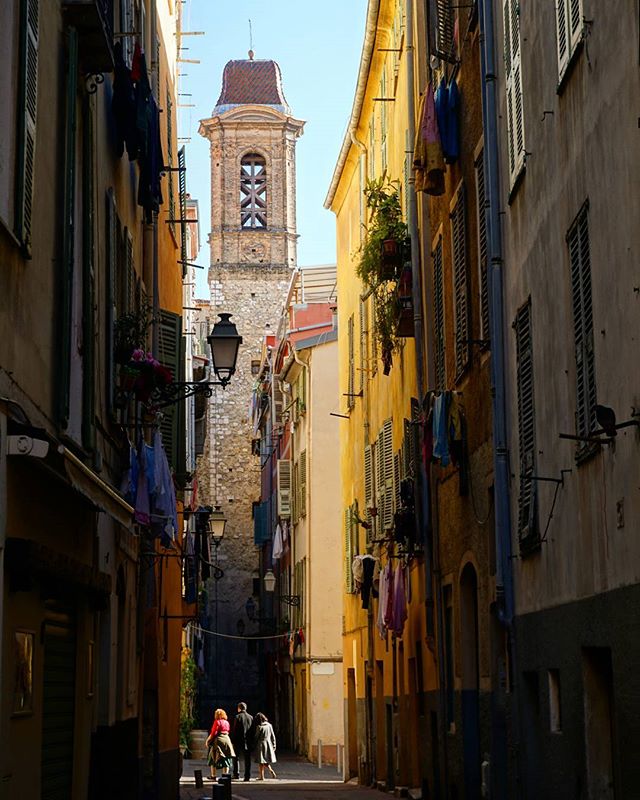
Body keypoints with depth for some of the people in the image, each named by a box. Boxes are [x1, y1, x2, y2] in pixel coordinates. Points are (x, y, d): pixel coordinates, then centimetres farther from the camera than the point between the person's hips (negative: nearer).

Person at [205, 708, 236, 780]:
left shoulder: (217, 722, -6)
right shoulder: (227, 722, 11)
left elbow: (213, 733, -9)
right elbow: (228, 731, 10)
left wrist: (208, 740, -1)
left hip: (218, 739, -5)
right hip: (227, 739, 5)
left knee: (213, 759, 4)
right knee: (226, 759, 9)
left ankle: (213, 776, -1)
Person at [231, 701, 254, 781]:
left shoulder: (238, 717, -7)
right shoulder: (251, 717, 5)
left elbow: (234, 730, -10)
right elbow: (253, 730, 7)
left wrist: (233, 741, -5)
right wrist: (251, 740, 12)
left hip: (238, 741, -3)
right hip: (248, 741, 3)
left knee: (236, 758, 10)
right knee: (247, 759, 6)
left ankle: (236, 774, 6)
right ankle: (247, 776, 3)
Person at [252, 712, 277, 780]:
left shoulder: (259, 727, -12)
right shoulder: (269, 725, 2)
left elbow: (256, 738, -5)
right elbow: (273, 737, 7)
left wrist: (254, 747, 4)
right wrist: (274, 746, 14)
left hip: (261, 745, -5)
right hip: (269, 745, 5)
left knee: (261, 761, 3)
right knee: (266, 761, 19)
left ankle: (262, 776, 5)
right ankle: (271, 771, 0)